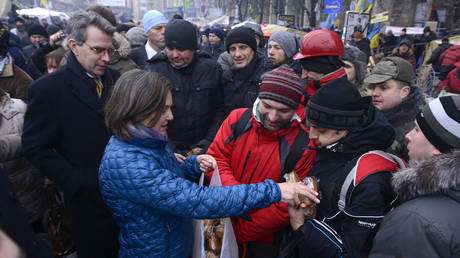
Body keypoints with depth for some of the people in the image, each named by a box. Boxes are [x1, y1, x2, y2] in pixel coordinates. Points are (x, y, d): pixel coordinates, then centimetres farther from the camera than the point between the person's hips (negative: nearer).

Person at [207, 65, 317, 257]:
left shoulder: (303, 145, -19)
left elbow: (286, 207, -18)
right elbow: (215, 159, -8)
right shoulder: (237, 119, -10)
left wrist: (237, 233, -18)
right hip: (222, 223, 3)